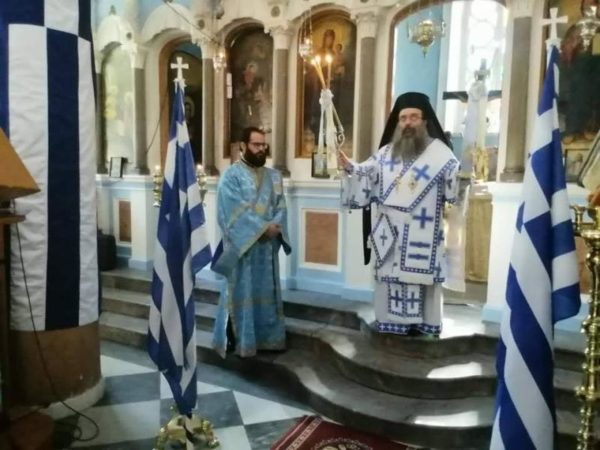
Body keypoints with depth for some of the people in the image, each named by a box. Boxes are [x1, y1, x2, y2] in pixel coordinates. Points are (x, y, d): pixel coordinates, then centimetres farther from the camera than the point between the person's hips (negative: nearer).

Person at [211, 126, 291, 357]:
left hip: (268, 245, 6)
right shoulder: (231, 175, -6)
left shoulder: (274, 176, 12)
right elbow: (235, 211, -15)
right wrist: (263, 227, -18)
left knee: (267, 292, 12)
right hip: (242, 244, -6)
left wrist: (275, 226, -14)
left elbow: (280, 206, 6)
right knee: (240, 292, 3)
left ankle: (266, 337, 25)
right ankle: (236, 339, 16)